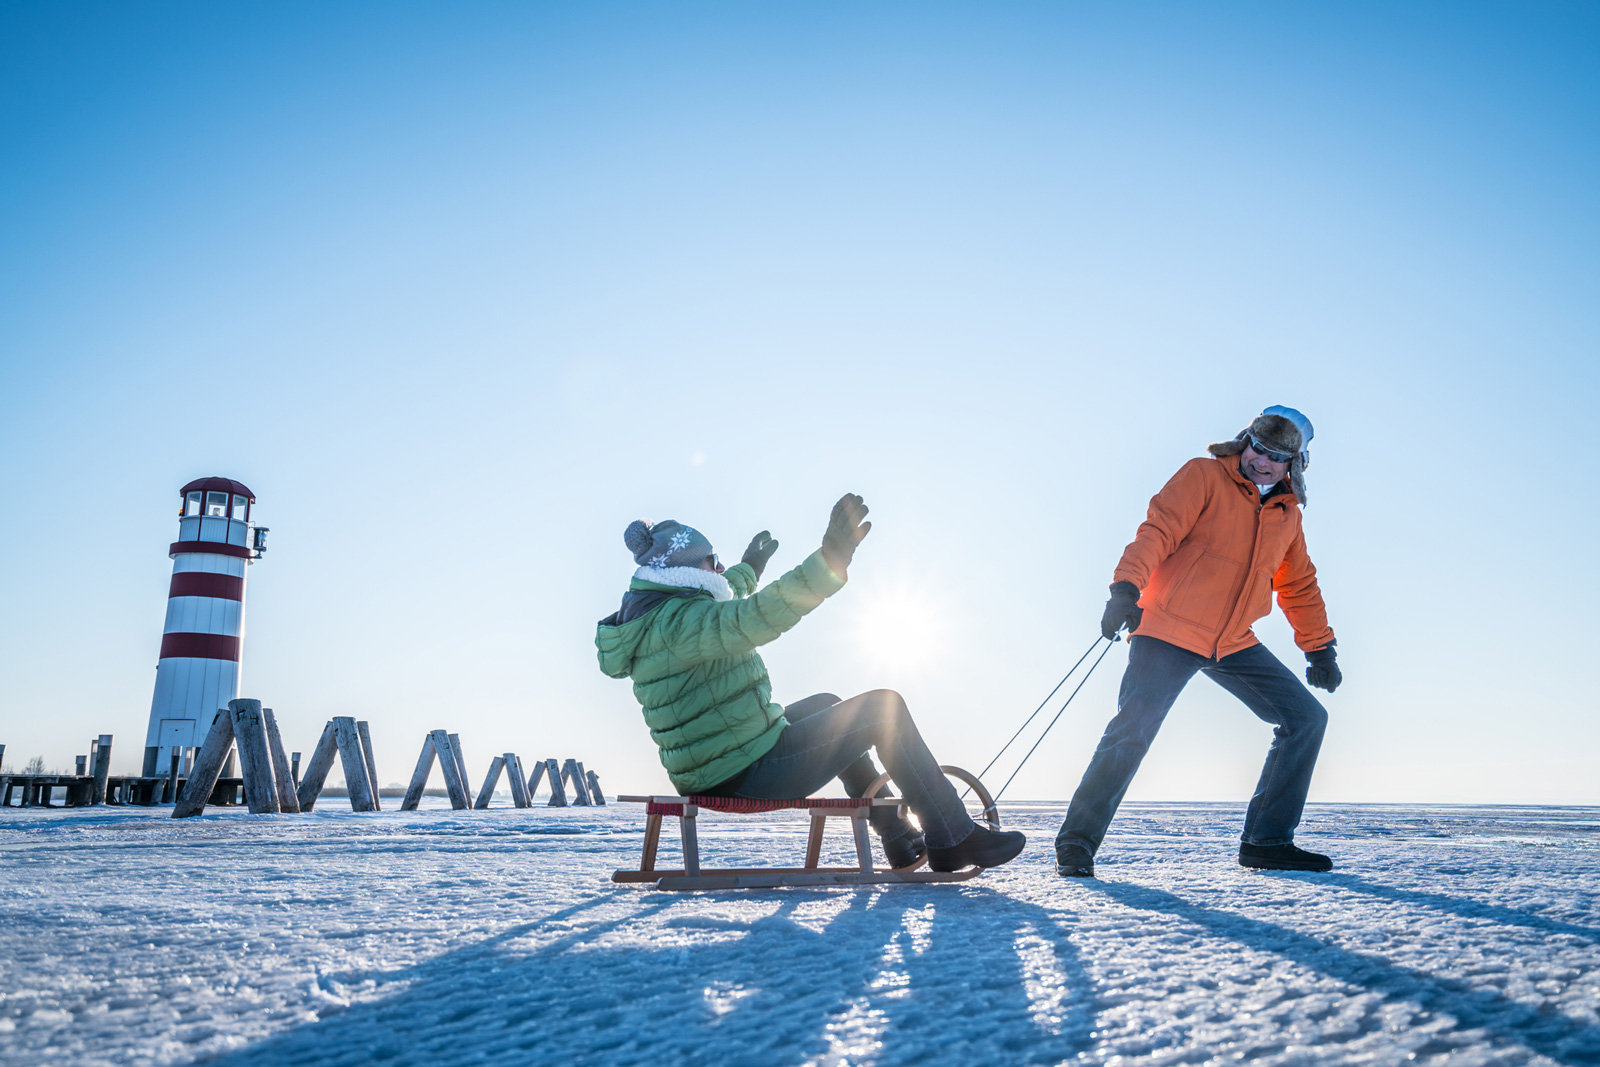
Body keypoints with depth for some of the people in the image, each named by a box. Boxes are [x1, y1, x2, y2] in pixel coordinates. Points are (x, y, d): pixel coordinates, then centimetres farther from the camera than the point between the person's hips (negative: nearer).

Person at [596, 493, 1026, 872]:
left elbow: (713, 607, 32)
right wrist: (829, 560, -46)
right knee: (885, 708, -4)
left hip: (706, 773, 11)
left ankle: (896, 834, 34)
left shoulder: (648, 613, 9)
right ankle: (952, 838, 7)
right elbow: (757, 617, -41)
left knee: (826, 706, 30)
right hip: (747, 773, -11)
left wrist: (748, 569, 46)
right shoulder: (678, 621, -24)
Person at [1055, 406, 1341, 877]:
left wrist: (1320, 648, 20)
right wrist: (1126, 588, -31)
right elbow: (1158, 531, -17)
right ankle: (1076, 842, -5)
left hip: (1235, 644, 7)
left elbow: (1299, 587, 25)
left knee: (1307, 718, 3)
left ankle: (1266, 841, 11)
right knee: (1132, 733, -17)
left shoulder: (1287, 514, 14)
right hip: (1169, 631, -6)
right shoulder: (1204, 477, -4)